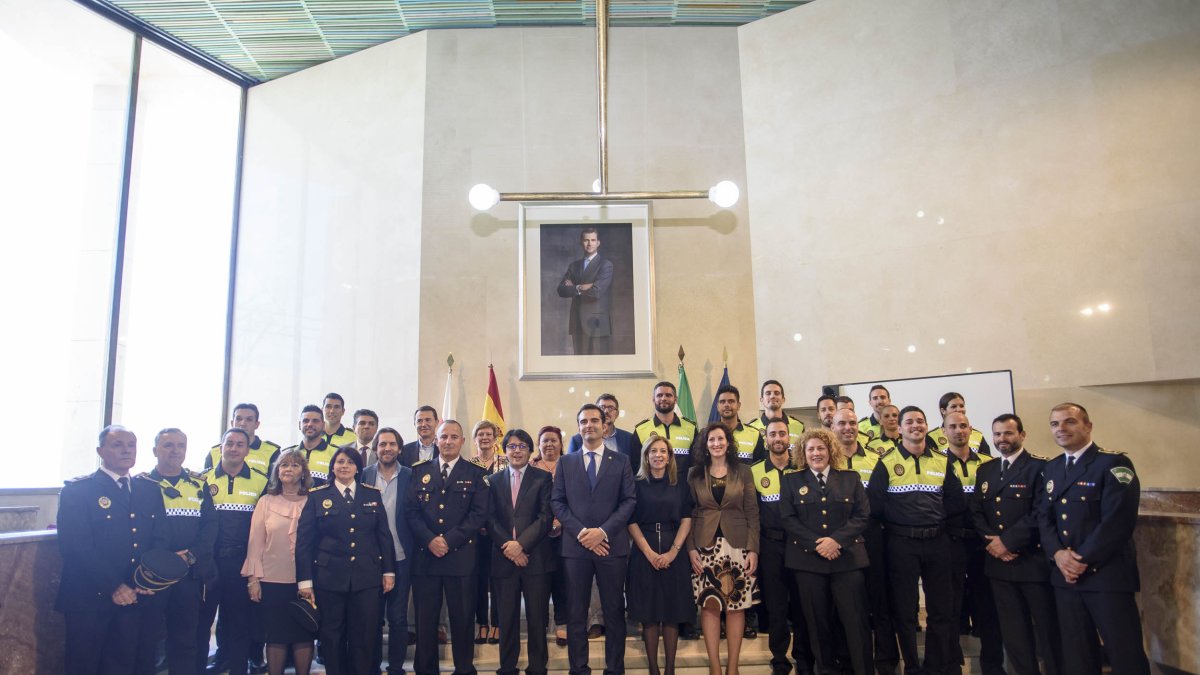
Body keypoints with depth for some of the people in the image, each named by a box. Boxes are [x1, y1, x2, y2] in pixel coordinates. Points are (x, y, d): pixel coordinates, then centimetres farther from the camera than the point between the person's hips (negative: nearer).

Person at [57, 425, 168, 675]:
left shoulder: (151, 491, 11)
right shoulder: (77, 490, -3)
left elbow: (160, 540, 9)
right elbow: (75, 546, -12)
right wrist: (113, 587, -16)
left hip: (137, 598, 4)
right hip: (90, 599, -4)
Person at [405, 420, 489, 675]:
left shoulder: (476, 474, 4)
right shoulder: (419, 471, 11)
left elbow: (479, 514, -4)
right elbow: (410, 510, 3)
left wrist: (449, 540, -13)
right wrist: (429, 540, -11)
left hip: (461, 556, -1)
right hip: (425, 556, 2)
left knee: (462, 618, 5)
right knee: (425, 619, 6)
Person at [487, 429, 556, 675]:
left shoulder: (543, 478, 4)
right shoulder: (494, 480, 12)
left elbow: (546, 516, -5)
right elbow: (491, 518, 4)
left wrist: (521, 543, -14)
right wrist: (507, 546, -10)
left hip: (536, 556, -2)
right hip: (503, 558, 2)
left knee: (537, 616, 3)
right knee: (507, 618, 6)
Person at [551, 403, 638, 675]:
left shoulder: (621, 461, 7)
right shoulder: (565, 462, 11)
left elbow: (629, 501, 0)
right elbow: (557, 502, 4)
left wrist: (603, 531, -12)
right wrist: (581, 532, -10)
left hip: (612, 546, -1)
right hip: (575, 546, 1)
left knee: (614, 612, 5)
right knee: (576, 614, 5)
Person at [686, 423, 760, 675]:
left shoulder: (743, 471, 4)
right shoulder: (694, 474, 6)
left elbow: (752, 512, 2)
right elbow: (688, 514, 5)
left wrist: (753, 549, -5)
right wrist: (691, 549, -5)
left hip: (737, 545, 0)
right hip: (705, 546, 0)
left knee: (736, 605, 2)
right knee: (710, 605, -1)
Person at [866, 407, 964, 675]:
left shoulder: (942, 462, 8)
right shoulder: (886, 463, -2)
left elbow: (957, 502, 5)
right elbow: (874, 504, -7)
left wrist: (935, 517, -1)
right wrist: (897, 519, -4)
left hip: (937, 541, 3)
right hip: (901, 544, -3)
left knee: (941, 608, 8)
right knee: (904, 609, 5)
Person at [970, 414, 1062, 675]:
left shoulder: (1040, 467, -6)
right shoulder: (984, 470, 14)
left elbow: (1041, 513, -15)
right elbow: (976, 510, 8)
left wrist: (1007, 541, -16)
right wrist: (992, 541, -8)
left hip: (1034, 560, -5)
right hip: (999, 561, 5)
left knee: (1047, 628, 4)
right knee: (1013, 631, 12)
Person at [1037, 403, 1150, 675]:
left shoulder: (1113, 464, -7)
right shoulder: (1051, 468, 15)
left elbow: (1118, 521, -15)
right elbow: (1044, 517, 10)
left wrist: (1083, 559, -16)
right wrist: (1058, 554, -8)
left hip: (1107, 574, -6)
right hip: (1065, 574, 6)